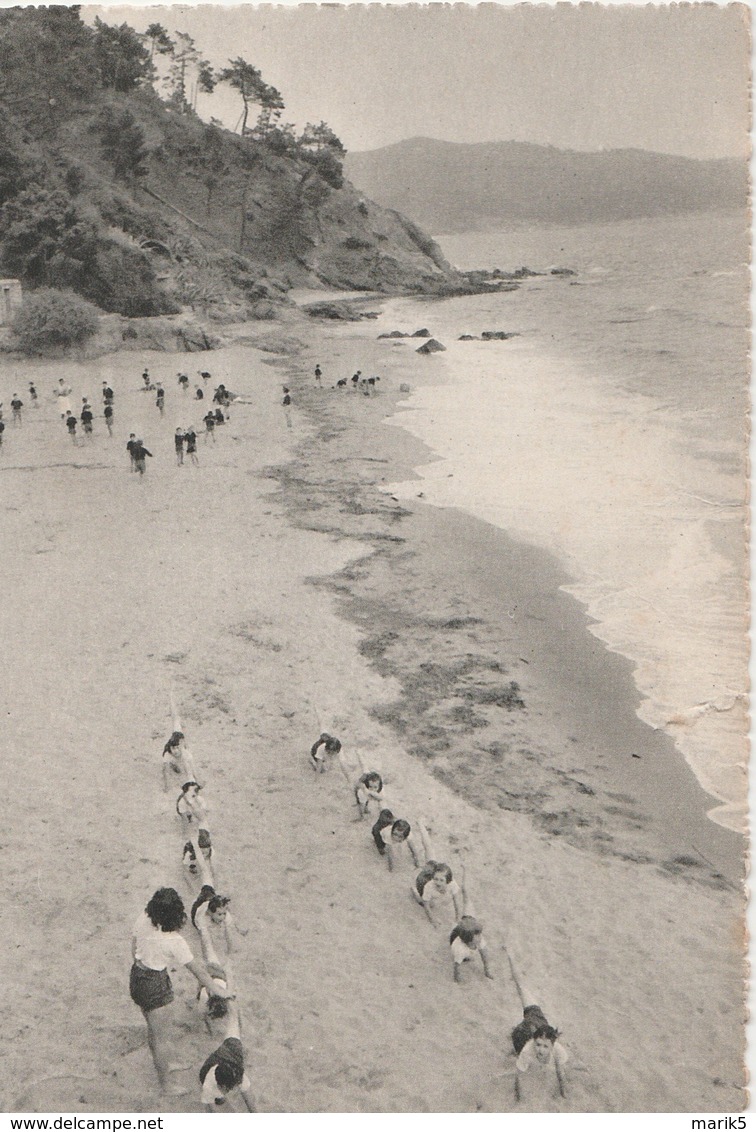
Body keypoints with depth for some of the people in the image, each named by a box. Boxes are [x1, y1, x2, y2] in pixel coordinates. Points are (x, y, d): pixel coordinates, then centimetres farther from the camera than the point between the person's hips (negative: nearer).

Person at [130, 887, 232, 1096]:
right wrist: (216, 988, -2)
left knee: (153, 1028, 29)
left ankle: (164, 1065, 51)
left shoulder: (143, 920, -13)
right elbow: (195, 968, -17)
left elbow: (134, 947, 4)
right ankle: (166, 1086, 32)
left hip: (136, 977, 7)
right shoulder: (173, 941, -30)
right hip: (154, 986, -7)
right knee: (161, 1038, 13)